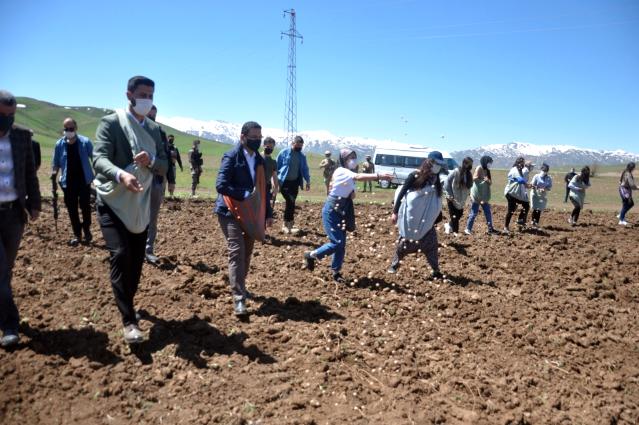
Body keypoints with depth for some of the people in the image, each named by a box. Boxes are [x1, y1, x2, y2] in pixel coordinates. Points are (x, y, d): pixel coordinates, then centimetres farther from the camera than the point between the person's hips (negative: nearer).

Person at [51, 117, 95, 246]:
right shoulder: (59, 144, 1)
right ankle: (77, 234, 18)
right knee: (72, 209, 6)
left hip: (84, 180, -2)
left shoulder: (85, 142, -5)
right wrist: (54, 176, -1)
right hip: (68, 182, 3)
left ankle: (87, 230, 19)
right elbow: (56, 163, 10)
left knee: (85, 206, -1)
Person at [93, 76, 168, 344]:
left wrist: (150, 161, -20)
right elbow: (99, 158, -22)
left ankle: (127, 305, 32)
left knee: (137, 259, 11)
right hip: (112, 202, -5)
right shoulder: (110, 123, -8)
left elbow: (164, 167, 4)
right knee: (120, 256, -15)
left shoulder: (154, 129, 8)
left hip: (141, 204, 5)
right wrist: (121, 174, -43)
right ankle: (129, 321, -10)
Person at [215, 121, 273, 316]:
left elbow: (262, 188, 17)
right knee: (237, 252, -13)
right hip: (231, 212, -7)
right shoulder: (232, 157, -11)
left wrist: (268, 213, 12)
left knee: (247, 253, 13)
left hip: (251, 214, 7)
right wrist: (245, 194, -27)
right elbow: (221, 185, -20)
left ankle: (240, 287, 30)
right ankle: (238, 299, -11)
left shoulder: (259, 159, 12)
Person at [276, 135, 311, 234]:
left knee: (291, 202, 7)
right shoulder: (284, 152, -4)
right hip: (284, 182, -5)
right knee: (290, 201, -15)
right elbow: (277, 166, -1)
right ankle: (289, 224, -9)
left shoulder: (302, 156, 10)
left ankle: (287, 224, 16)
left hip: (295, 182, 5)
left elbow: (305, 169, 15)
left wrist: (308, 181, 7)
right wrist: (276, 179, -3)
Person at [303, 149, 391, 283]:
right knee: (337, 242, -13)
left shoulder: (349, 175, 12)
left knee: (341, 244, 7)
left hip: (341, 212, 9)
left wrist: (352, 193, -6)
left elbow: (350, 196, 18)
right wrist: (379, 176, -44)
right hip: (331, 211, -9)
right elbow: (359, 177, -34)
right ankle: (311, 255, 6)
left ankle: (336, 272, 17)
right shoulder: (341, 172, -16)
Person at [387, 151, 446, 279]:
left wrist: (437, 218, 12)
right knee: (404, 241, 7)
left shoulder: (436, 180, 5)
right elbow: (402, 193, -9)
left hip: (426, 220, 4)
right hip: (410, 217, -4)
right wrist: (395, 212, -12)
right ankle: (394, 264, 24)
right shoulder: (415, 176, -11)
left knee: (431, 243, 2)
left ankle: (436, 271, 10)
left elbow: (437, 201, 12)